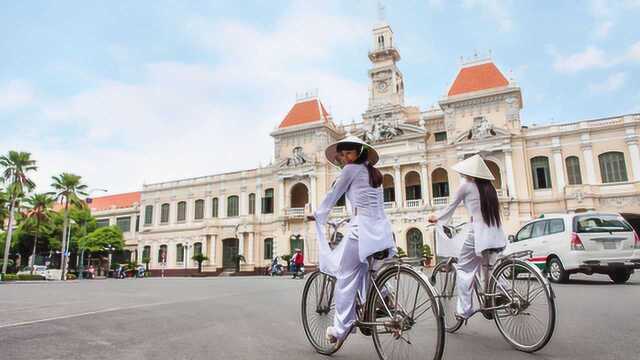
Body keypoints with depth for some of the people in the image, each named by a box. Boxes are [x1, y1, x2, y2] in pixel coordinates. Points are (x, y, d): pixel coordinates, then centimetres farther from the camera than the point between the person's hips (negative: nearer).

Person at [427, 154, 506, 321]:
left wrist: (436, 217, 24)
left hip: (478, 233, -6)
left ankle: (464, 310, 2)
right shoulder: (489, 187, 15)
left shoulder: (466, 185, -1)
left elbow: (451, 207, 8)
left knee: (464, 269, 5)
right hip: (497, 236, 6)